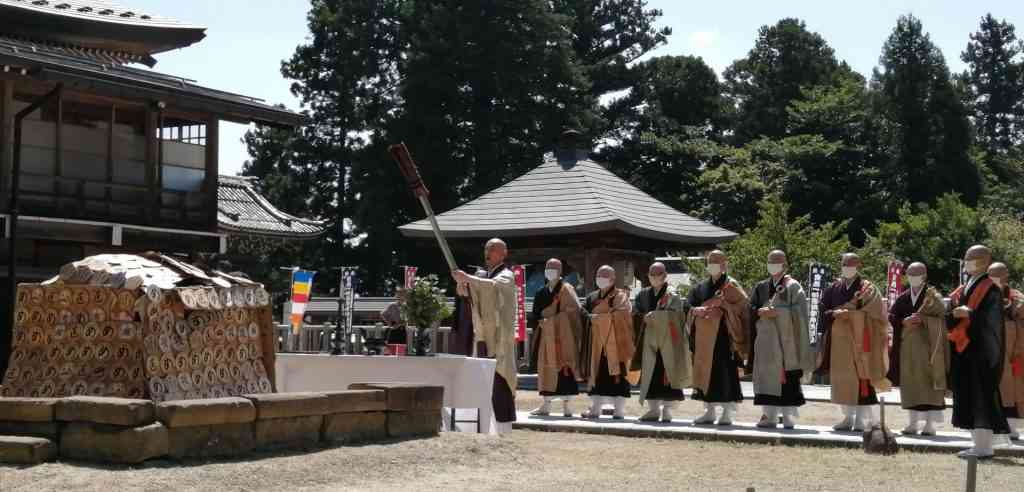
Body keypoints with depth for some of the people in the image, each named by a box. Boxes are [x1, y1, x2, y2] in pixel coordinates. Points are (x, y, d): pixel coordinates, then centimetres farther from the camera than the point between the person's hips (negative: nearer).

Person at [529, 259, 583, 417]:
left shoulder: (566, 289, -3)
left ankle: (566, 405, -5)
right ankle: (546, 405, 10)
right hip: (546, 333, 6)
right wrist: (540, 320, -4)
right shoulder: (543, 291, 14)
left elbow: (574, 309, -13)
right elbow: (536, 313, 17)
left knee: (563, 365, -7)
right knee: (547, 367, 6)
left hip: (562, 333, -6)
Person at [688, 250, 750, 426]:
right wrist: (697, 310, -11)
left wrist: (722, 303, -18)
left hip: (722, 334, -6)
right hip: (704, 335, 6)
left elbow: (743, 305, -9)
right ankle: (709, 410, 11)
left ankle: (727, 412, -5)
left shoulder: (731, 285, 0)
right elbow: (689, 306, 11)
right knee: (705, 370, 5)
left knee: (724, 371, -8)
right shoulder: (702, 286, 16)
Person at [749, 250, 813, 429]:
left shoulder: (793, 287, 2)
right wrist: (761, 312, -11)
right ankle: (769, 415, 4)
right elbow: (751, 308, 10)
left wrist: (777, 312, -17)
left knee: (787, 377, -6)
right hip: (766, 339, 4)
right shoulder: (761, 287, 16)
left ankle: (788, 415, -1)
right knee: (767, 376, 1)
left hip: (786, 340, -4)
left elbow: (799, 313, -8)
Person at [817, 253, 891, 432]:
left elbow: (876, 314, -10)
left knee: (861, 377, -8)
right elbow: (823, 311, 8)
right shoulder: (834, 288, 12)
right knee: (842, 379, 5)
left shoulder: (867, 288, -1)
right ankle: (848, 417, 13)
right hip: (839, 339, 5)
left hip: (859, 340, -4)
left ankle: (863, 419, -4)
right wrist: (835, 314, -14)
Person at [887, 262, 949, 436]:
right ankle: (913, 421, 12)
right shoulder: (903, 298, 12)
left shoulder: (932, 294, 0)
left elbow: (941, 313, -12)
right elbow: (891, 316, 6)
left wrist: (922, 319, -25)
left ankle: (930, 422, -6)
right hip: (907, 344, 4)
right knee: (909, 382, 5)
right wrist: (904, 321, -12)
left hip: (926, 343, -4)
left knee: (927, 381, -8)